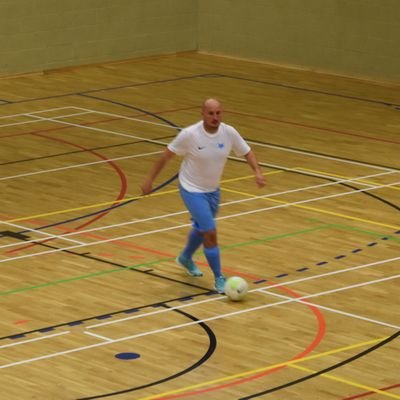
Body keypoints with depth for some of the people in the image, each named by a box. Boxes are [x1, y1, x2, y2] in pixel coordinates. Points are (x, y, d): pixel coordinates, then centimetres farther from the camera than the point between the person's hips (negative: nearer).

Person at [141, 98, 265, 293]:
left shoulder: (229, 132, -16)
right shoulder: (189, 134, -26)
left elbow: (247, 151, -2)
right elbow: (166, 155, -14)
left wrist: (257, 172, -19)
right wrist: (149, 179, -11)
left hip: (213, 189, 6)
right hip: (192, 190, -6)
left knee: (202, 228, 26)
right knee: (210, 233, -12)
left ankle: (185, 258, 55)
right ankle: (219, 279, 2)